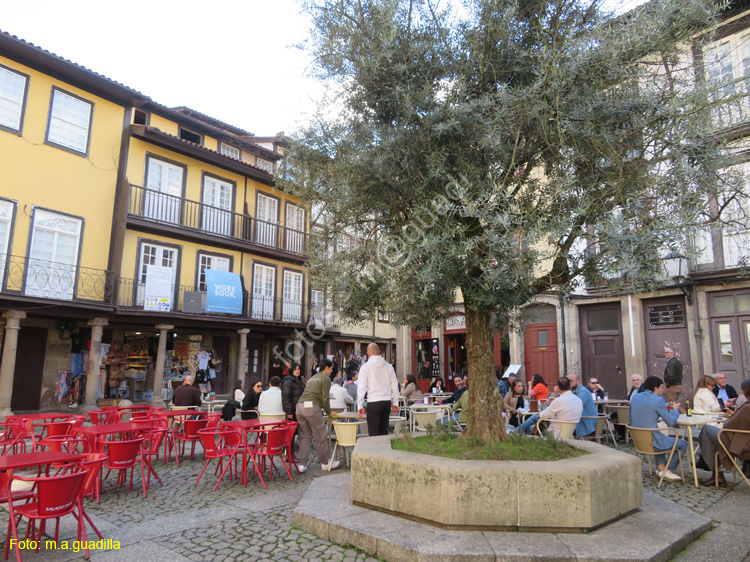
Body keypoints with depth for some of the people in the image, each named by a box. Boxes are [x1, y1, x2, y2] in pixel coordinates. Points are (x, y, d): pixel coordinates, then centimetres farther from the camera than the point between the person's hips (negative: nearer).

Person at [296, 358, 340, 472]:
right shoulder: (326, 379, 3)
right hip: (312, 407, -8)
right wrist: (329, 413, 9)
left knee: (305, 437, 11)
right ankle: (325, 463, 14)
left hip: (300, 406, 8)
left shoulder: (312, 378, 28)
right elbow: (325, 398, -4)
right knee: (321, 436, 4)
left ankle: (302, 464, 7)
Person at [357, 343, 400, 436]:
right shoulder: (388, 366, 9)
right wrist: (395, 402, 19)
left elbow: (361, 387, -6)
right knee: (384, 431, 14)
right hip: (387, 401, 4)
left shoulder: (366, 367, -4)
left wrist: (360, 405, 0)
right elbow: (394, 386, 12)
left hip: (373, 402, -4)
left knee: (373, 433, 0)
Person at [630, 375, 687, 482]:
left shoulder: (635, 397, 7)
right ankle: (667, 470, 21)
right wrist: (675, 410, 10)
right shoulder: (658, 400, -14)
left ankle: (661, 467, 29)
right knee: (683, 444, 12)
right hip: (651, 441, -7)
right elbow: (671, 422, -10)